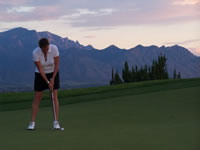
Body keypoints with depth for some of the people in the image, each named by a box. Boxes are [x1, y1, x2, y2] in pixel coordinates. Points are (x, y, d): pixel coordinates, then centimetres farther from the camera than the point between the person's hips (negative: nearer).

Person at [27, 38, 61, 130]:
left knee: (54, 97, -7)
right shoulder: (35, 53, -26)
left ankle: (56, 122, -6)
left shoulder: (54, 48, -24)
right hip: (40, 75, 0)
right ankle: (32, 123, 0)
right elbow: (40, 69, -21)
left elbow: (57, 65, -16)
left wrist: (52, 79, -18)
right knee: (37, 98, -4)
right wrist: (48, 82, -22)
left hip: (53, 73, 0)